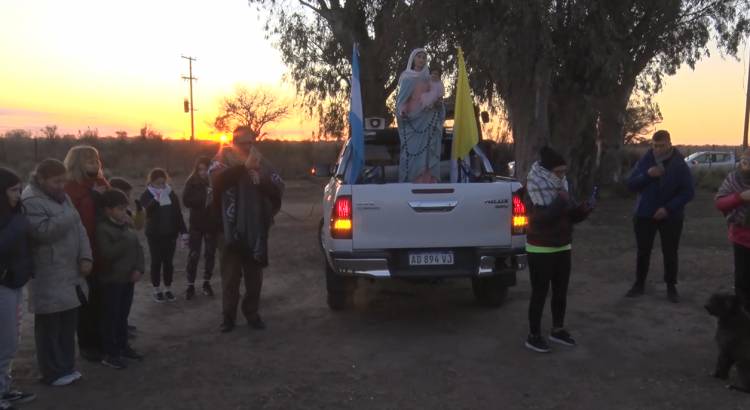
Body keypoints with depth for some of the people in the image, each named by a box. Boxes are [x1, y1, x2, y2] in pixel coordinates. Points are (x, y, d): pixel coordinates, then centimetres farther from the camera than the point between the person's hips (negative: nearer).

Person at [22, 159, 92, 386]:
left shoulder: (62, 196, 12)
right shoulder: (30, 201, -14)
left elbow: (79, 228, 9)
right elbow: (44, 232, -26)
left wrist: (86, 256, -3)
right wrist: (68, 216, -14)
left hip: (71, 272, 8)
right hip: (48, 277, -8)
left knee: (69, 322, 15)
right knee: (50, 326, 3)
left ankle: (67, 366, 27)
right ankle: (53, 372, 15)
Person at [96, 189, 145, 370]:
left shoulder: (127, 226, 9)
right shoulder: (102, 228, -13)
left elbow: (138, 248, 8)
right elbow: (108, 253, -24)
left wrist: (139, 268, -5)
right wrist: (127, 238, -20)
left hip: (128, 278, 7)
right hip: (111, 279, -7)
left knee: (123, 314, 16)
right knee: (111, 316, 0)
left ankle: (122, 346, 29)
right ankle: (110, 353, 8)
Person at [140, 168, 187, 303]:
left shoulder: (171, 194, 5)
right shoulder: (146, 195, -4)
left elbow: (178, 213, 7)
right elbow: (147, 210, -24)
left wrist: (183, 231, 2)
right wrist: (156, 199, -39)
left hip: (170, 233, 3)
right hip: (154, 234, -3)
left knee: (168, 262, 8)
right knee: (156, 262, 3)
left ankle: (168, 289, 18)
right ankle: (157, 290, 13)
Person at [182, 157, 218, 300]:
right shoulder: (192, 182, -4)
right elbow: (186, 201, -13)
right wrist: (204, 199, -23)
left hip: (213, 224, 1)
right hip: (197, 224, -1)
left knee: (210, 254, 11)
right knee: (194, 255, -1)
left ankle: (207, 283, 25)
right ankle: (190, 285, 9)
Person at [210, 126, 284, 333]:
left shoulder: (262, 164, 7)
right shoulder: (223, 160, 0)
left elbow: (278, 190, -3)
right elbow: (217, 180, -23)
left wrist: (261, 180, -20)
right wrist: (244, 166, -30)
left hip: (256, 229, 3)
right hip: (230, 229, -2)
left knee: (255, 276, 11)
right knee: (231, 276, 4)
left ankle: (252, 312, 25)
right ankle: (228, 316, 17)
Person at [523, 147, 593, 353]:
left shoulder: (561, 188, 7)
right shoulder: (535, 192, -14)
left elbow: (571, 216, 11)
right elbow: (540, 219, -26)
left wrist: (583, 210, -9)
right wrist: (560, 202, -26)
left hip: (562, 248, 7)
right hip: (540, 250, -7)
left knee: (561, 292, 14)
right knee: (540, 293, -3)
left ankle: (558, 330, 29)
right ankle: (533, 336, 7)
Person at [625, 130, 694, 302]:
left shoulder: (679, 164, -7)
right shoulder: (645, 160, -1)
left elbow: (688, 192, -9)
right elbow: (631, 184, -3)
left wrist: (668, 208, -19)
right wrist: (647, 175, -21)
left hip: (671, 216, -1)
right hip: (644, 214, 1)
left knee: (670, 253, 6)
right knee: (643, 251, 7)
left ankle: (671, 286, 19)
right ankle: (639, 283, 20)